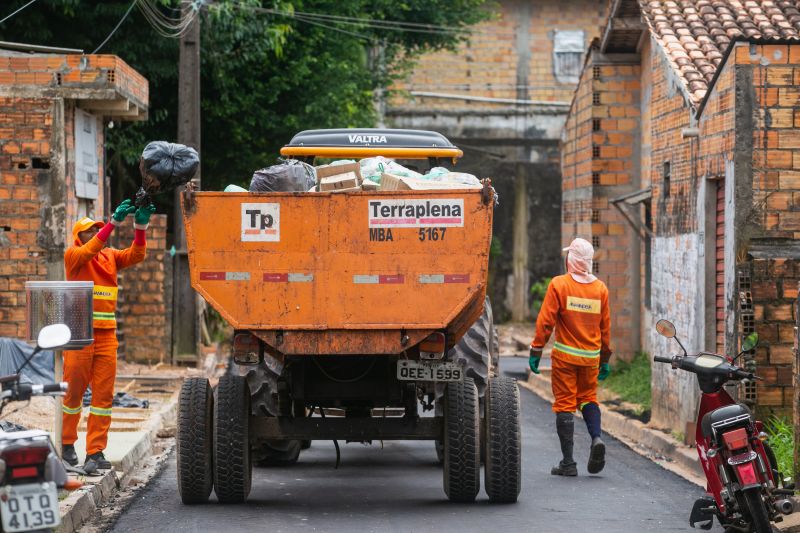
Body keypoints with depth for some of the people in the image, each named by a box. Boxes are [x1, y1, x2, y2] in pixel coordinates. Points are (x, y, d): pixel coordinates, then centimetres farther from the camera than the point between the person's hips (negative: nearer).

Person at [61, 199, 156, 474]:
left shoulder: (110, 256, 12)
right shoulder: (73, 255, -1)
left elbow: (135, 255, -3)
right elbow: (89, 250, -21)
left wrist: (140, 226, -18)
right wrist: (114, 222, -29)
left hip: (107, 335, 4)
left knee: (104, 394, 0)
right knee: (74, 391, 4)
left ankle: (95, 452, 1)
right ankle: (67, 443, 20)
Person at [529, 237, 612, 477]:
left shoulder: (559, 284, -9)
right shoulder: (600, 288, 3)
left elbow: (545, 321, -11)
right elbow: (605, 325, 9)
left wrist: (536, 351, -4)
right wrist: (605, 358, 18)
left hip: (565, 355, -3)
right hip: (591, 356, 3)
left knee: (565, 404, 2)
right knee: (588, 398, 19)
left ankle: (568, 462, 1)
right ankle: (596, 438, -7)